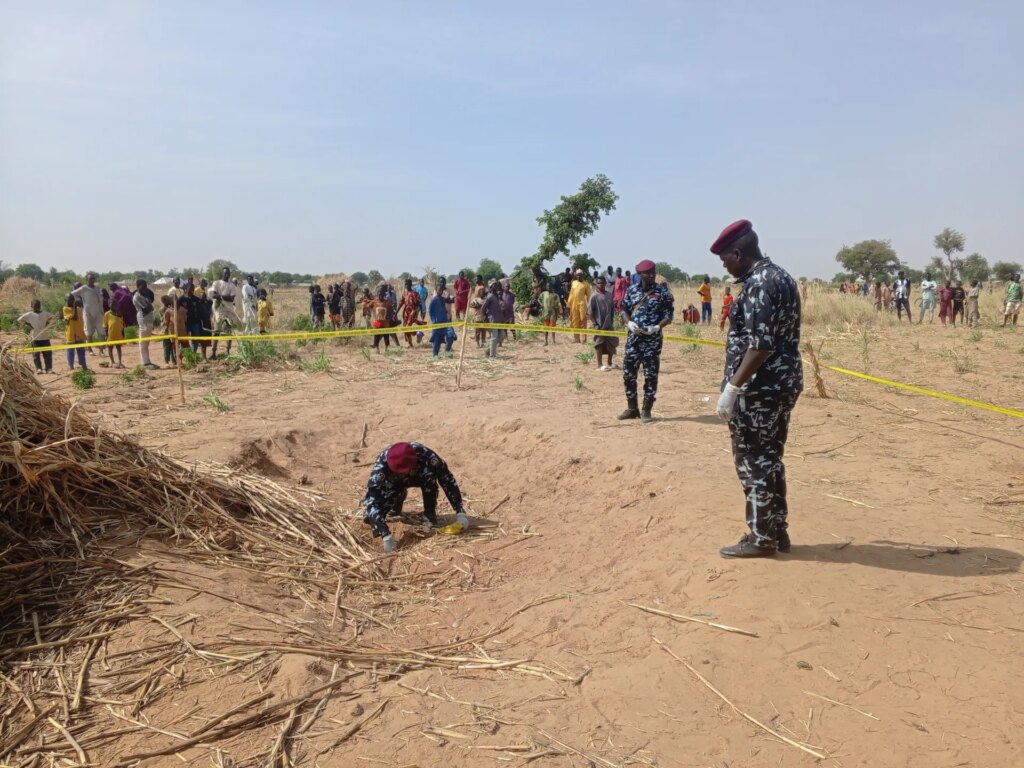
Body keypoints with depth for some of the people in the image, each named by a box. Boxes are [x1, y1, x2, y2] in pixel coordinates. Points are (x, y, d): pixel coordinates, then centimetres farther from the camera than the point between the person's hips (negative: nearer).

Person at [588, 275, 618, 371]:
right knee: (600, 343, 0)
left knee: (612, 343, 10)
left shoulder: (609, 295, 7)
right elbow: (589, 312, -10)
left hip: (609, 324, 6)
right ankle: (600, 365, 7)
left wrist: (612, 320, 5)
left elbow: (612, 309, 14)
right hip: (599, 325, -6)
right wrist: (595, 323, -14)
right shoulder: (594, 296, -8)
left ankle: (610, 363, 24)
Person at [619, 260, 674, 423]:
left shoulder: (662, 291, -3)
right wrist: (629, 323, -10)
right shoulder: (632, 290, 6)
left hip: (652, 339, -3)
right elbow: (624, 310, 11)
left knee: (650, 375, 1)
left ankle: (646, 411, 11)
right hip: (633, 338, 3)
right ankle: (632, 408, 19)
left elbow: (669, 315, -2)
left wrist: (657, 327, -19)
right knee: (628, 373, 5)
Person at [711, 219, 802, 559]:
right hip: (782, 384, 10)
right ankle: (777, 531, 26)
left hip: (759, 388, -10)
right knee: (769, 460, 17)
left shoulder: (759, 283, -17)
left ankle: (761, 538, 10)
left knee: (753, 462, 1)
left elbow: (759, 345, -25)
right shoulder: (781, 276, 14)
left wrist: (732, 386, -22)